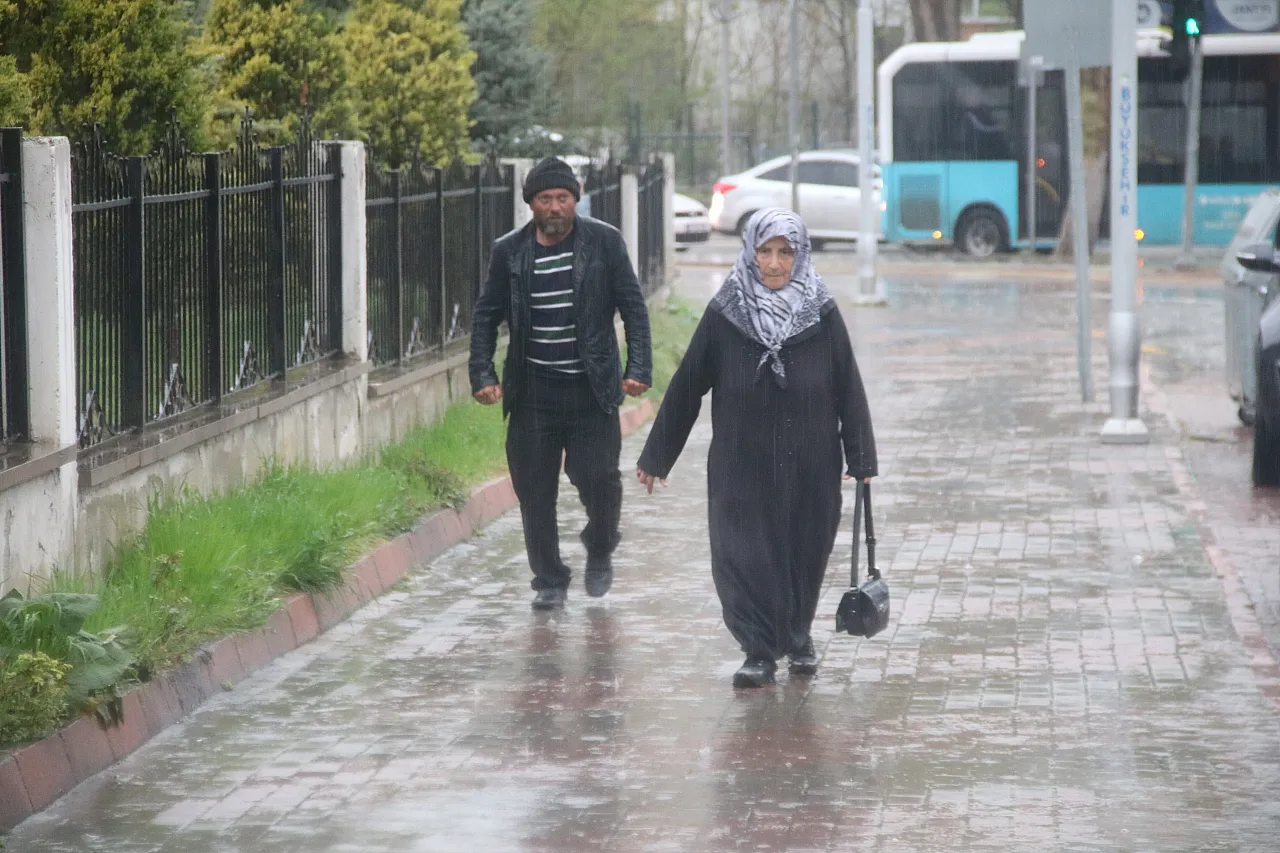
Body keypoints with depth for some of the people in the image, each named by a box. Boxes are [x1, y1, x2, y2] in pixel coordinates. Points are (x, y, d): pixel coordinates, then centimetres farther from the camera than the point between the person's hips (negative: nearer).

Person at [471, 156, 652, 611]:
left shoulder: (605, 242, 0)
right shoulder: (509, 251, 4)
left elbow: (633, 307, 2)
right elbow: (486, 315, 11)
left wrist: (638, 369, -8)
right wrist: (482, 375, 0)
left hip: (592, 390, -2)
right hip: (532, 393, 2)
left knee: (598, 478, -8)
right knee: (534, 490, 1)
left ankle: (600, 551, 23)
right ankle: (549, 581, 15)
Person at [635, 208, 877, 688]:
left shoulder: (821, 314, -3)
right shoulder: (724, 315, -4)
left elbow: (849, 389, 0)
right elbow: (687, 386, 0)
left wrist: (861, 460, -2)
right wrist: (656, 457, 3)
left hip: (809, 468, 1)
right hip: (743, 468, -1)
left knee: (803, 554, 10)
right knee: (744, 557, -7)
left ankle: (798, 638, 32)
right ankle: (761, 653, 4)